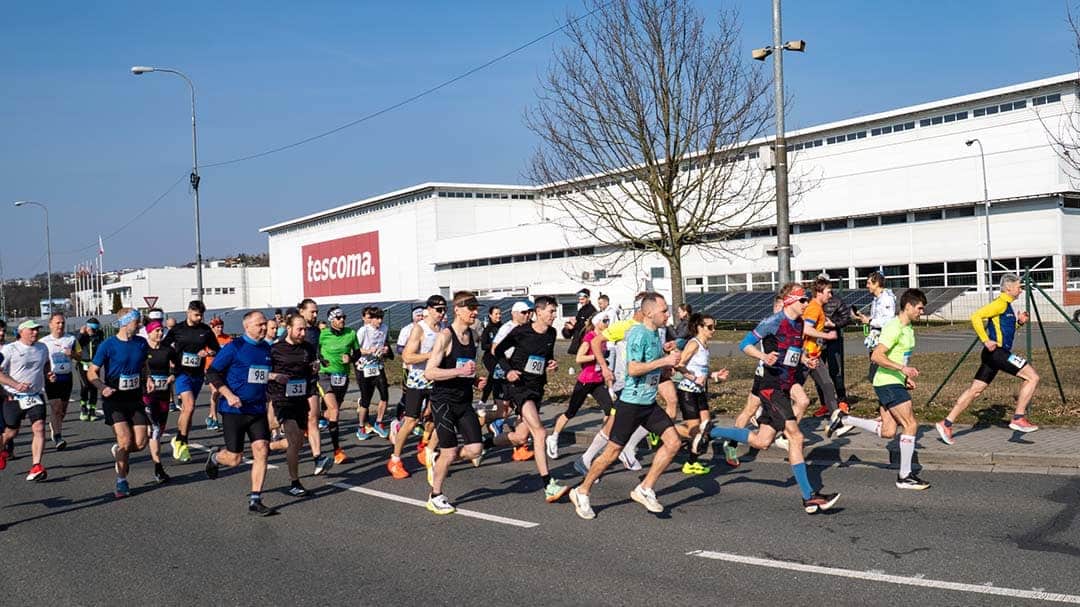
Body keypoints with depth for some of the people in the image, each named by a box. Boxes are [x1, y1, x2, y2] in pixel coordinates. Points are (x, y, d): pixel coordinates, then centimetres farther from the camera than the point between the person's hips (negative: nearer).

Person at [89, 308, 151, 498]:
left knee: (141, 443, -4)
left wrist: (147, 379, 5)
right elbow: (92, 372, -3)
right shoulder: (108, 345, -8)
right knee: (125, 439, -15)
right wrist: (103, 387, -20)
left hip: (135, 398, 4)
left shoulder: (141, 343, 5)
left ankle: (119, 452, 31)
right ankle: (121, 482, 3)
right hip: (114, 399, -4)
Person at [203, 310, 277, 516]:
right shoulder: (234, 348, -9)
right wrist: (228, 395, -17)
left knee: (262, 451, -8)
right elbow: (212, 373, -8)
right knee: (235, 459, 0)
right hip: (234, 410, -5)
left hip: (258, 410, 5)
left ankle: (255, 501, -1)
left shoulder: (267, 349, 8)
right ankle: (215, 457, 36)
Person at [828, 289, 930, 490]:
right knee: (911, 425, -8)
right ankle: (905, 477, -1)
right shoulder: (893, 328, -17)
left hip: (894, 383, 10)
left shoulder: (908, 328, 14)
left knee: (887, 431, 7)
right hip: (888, 383, -10)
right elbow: (877, 356, -25)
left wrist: (907, 378, 16)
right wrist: (902, 368, -29)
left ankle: (844, 419, 16)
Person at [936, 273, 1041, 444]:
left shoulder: (1007, 305, 20)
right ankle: (1018, 418, -4)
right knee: (1032, 377, -7)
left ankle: (946, 423, 7)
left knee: (975, 390, 7)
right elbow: (976, 316, -21)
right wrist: (986, 340, -23)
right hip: (997, 351, -10)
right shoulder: (1000, 303, -10)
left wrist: (1019, 322, 13)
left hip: (994, 354, 10)